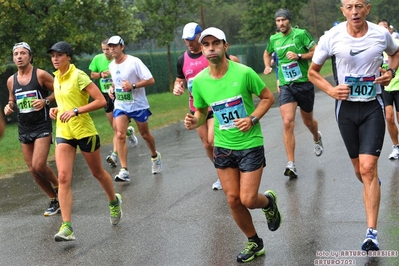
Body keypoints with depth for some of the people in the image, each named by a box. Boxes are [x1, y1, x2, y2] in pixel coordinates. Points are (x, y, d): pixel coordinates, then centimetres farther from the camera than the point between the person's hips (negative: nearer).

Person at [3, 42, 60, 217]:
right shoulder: (11, 80, 6)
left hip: (42, 127, -6)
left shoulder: (41, 75, -9)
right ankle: (54, 200, 22)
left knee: (38, 166, -17)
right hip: (24, 130, 6)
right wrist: (9, 107, -2)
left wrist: (45, 101, -19)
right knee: (33, 170, 7)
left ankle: (58, 185, 12)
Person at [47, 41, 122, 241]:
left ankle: (114, 202, 42)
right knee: (63, 178, -10)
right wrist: (56, 109, 4)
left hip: (84, 131, -5)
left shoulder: (78, 75, -13)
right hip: (63, 132, 5)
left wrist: (75, 111, -25)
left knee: (97, 172, 13)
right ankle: (66, 227, -13)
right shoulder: (56, 79, 9)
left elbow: (101, 101, -18)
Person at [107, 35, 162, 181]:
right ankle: (124, 171, -14)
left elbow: (150, 80, -17)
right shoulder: (111, 65, 5)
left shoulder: (134, 61, -15)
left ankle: (155, 156, 41)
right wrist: (112, 88, 3)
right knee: (120, 135, -13)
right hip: (120, 105, 4)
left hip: (138, 105, -4)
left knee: (145, 134, 11)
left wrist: (133, 85, -27)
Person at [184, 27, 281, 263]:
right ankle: (254, 243, 28)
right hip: (223, 147, 4)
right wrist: (194, 122, -12)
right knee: (233, 200, 6)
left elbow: (268, 97, -3)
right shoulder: (199, 81, -5)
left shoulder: (244, 73, -16)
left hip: (250, 144, -4)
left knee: (248, 200, -6)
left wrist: (253, 119, -18)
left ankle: (269, 201, 31)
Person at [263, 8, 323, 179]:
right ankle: (291, 164, -14)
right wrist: (268, 66, 8)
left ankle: (317, 138, 54)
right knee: (288, 123, -15)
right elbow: (267, 53, 26)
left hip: (304, 83, -2)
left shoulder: (301, 34, -7)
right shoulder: (274, 39, 6)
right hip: (286, 86, 2)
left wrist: (299, 56, -19)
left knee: (308, 121, 16)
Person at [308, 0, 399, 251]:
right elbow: (313, 72, 5)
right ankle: (374, 193, 46)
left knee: (368, 168, -14)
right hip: (346, 107, 2)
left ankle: (372, 232, -11)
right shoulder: (331, 37, -8)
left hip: (373, 107, -1)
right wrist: (331, 90, -12)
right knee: (360, 170, 11)